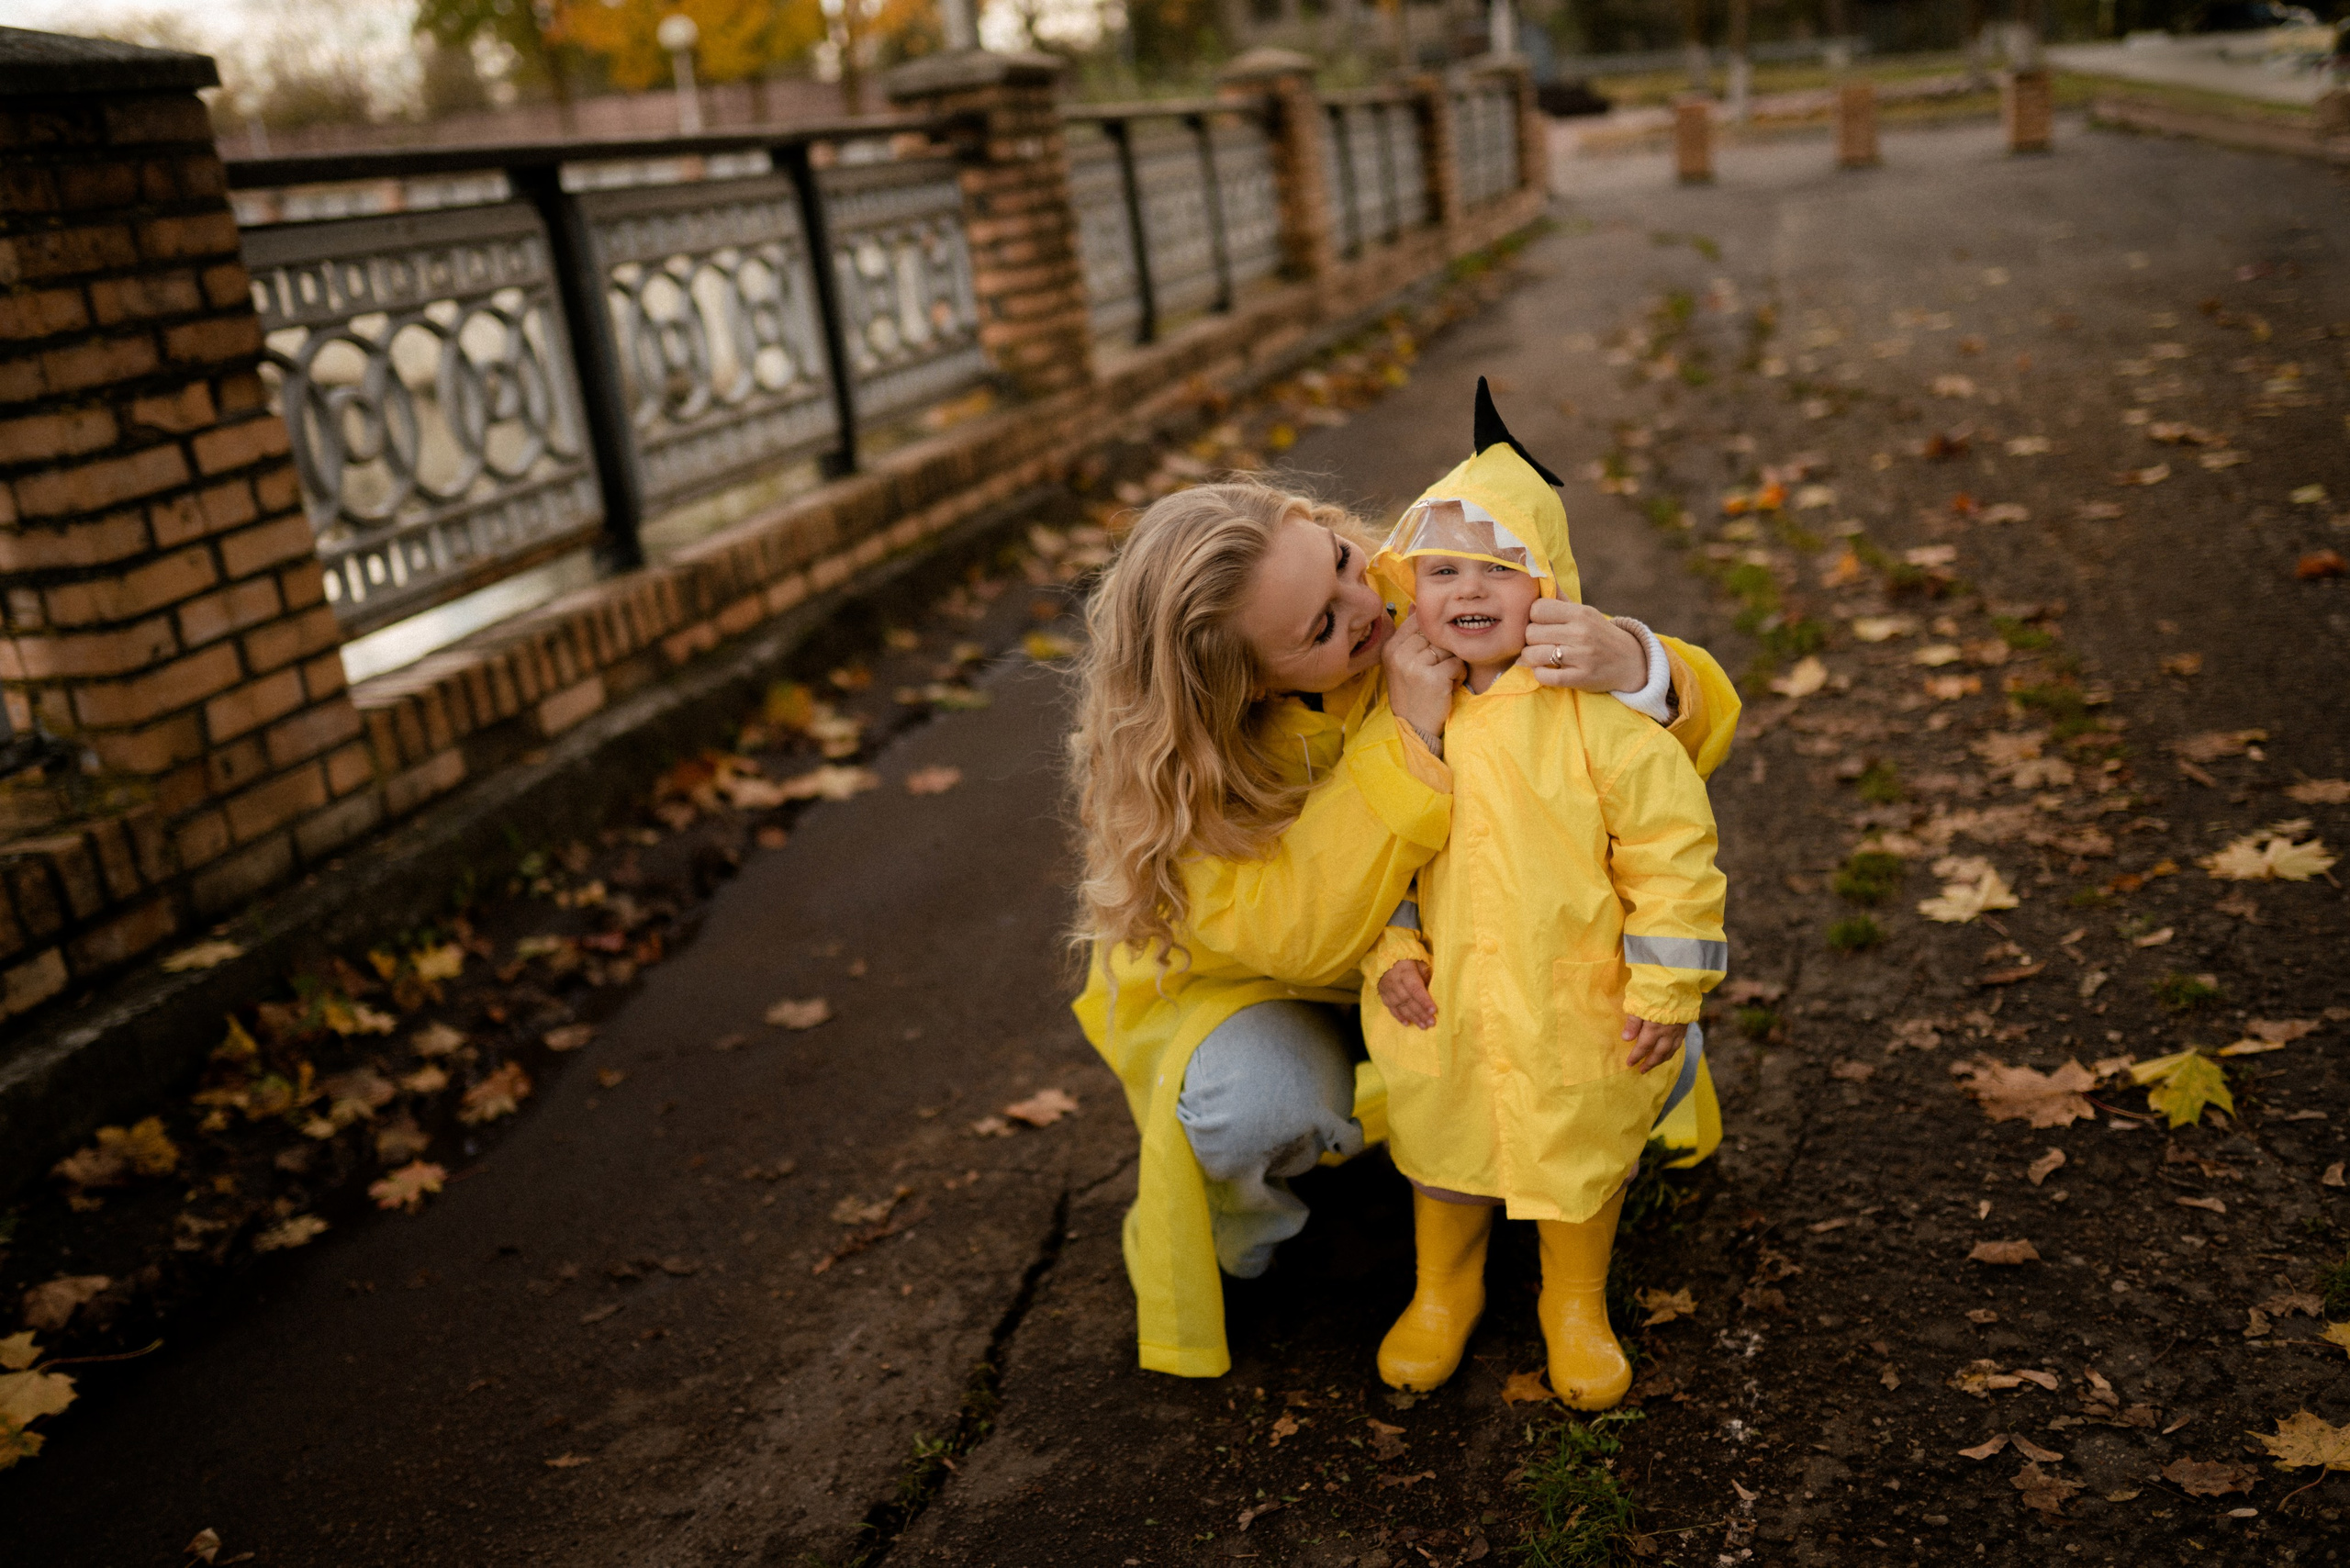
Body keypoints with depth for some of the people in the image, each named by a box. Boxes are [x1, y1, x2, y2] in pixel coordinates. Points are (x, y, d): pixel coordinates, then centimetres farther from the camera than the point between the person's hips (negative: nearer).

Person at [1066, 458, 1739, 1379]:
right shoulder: (1172, 760, -29)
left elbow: (1700, 730, -20)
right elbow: (1303, 932, -40)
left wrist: (1635, 665, -45)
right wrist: (1408, 739, -44)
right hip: (1241, 982, -3)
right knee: (1260, 1102, -36)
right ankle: (1224, 1242, 0)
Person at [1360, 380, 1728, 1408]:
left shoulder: (1594, 709, -17)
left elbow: (1672, 846, -14)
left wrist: (1666, 989, -13)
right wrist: (1392, 947, -4)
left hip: (1576, 1009, -3)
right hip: (1443, 1008, 3)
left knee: (1585, 1158, 17)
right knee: (1443, 1149, 20)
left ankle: (1576, 1306, 43)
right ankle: (1443, 1293, 47)